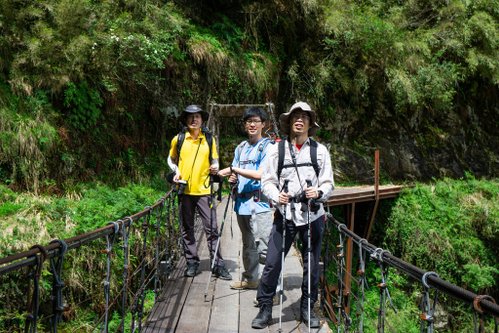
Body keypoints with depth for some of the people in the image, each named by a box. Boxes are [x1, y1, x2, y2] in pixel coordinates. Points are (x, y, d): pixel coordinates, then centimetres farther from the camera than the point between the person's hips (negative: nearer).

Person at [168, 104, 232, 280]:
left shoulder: (209, 139, 4)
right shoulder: (178, 139, 4)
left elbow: (215, 160, 12)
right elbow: (171, 159, 17)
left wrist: (215, 168, -10)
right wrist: (176, 172, -1)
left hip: (204, 190, -1)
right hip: (185, 190, 1)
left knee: (211, 228, -3)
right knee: (187, 229, 9)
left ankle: (218, 265, 3)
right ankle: (192, 262, 21)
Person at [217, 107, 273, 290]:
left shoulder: (267, 146, -5)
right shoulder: (241, 148, 16)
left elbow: (260, 174, -15)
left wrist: (233, 169, -16)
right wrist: (232, 177, -3)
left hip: (259, 203, -7)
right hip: (242, 202, 7)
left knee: (263, 247, -14)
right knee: (248, 244, 19)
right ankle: (250, 279, 33)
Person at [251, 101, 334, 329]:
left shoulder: (320, 150, 4)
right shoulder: (276, 149, 2)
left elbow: (328, 183, 5)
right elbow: (267, 181, 3)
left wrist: (319, 192, -17)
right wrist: (276, 196, -17)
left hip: (313, 216, 1)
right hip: (285, 214, -1)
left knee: (311, 265, 10)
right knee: (272, 262, -4)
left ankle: (307, 308, 27)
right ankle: (264, 309, 11)